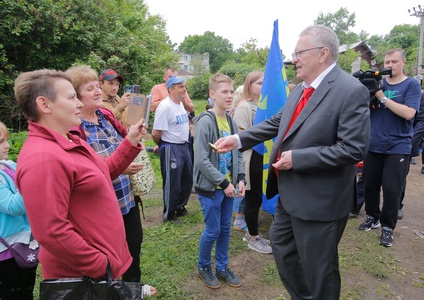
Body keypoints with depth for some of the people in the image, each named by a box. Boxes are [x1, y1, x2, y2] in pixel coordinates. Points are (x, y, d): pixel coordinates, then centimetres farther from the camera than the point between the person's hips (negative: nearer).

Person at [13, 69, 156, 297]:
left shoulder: (69, 142, 6)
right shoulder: (42, 158, -28)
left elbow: (102, 174, 14)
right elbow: (50, 232, -30)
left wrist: (130, 142, 6)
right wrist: (101, 267, -21)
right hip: (82, 275, -9)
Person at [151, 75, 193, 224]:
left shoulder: (181, 104, 9)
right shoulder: (165, 107, -19)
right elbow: (156, 133, -20)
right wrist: (162, 146, -3)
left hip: (184, 146, 9)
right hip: (171, 148, -9)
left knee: (187, 179, 18)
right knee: (172, 182, 4)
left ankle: (180, 206, 37)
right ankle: (169, 213, 22)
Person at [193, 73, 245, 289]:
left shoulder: (231, 121, 5)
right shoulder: (205, 122, -16)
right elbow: (201, 160, -20)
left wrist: (240, 178, -1)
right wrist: (223, 183, -17)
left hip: (228, 186, 6)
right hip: (211, 187, -6)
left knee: (225, 229, 15)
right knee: (212, 230, 5)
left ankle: (222, 268, 34)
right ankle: (203, 267, 29)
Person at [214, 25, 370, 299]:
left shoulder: (351, 91, -19)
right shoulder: (301, 89, 6)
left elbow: (353, 149, -24)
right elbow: (277, 122, 12)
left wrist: (297, 158, -24)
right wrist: (239, 139, 4)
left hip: (319, 199, -9)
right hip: (290, 193, 9)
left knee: (317, 267, 11)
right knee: (281, 246, 25)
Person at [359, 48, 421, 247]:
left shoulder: (412, 85, -2)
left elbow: (408, 113, -16)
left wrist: (383, 98, -19)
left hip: (397, 148, -4)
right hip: (373, 146, 4)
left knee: (391, 189, -2)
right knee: (370, 185, 10)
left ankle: (387, 227, 13)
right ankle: (372, 217, 30)